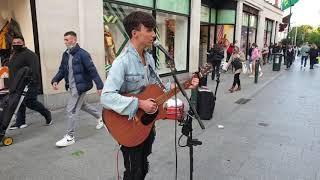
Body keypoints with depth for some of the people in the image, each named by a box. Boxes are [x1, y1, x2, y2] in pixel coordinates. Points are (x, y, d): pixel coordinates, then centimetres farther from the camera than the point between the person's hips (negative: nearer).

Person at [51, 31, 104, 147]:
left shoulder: (82, 54, -16)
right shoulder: (65, 54, 7)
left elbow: (92, 70, -18)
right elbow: (62, 70, 12)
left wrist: (100, 86, -20)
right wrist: (55, 80, -5)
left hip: (80, 86, -8)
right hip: (71, 87, 9)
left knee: (71, 110, -7)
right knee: (83, 105, 23)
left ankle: (70, 137, 6)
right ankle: (100, 117, 46)